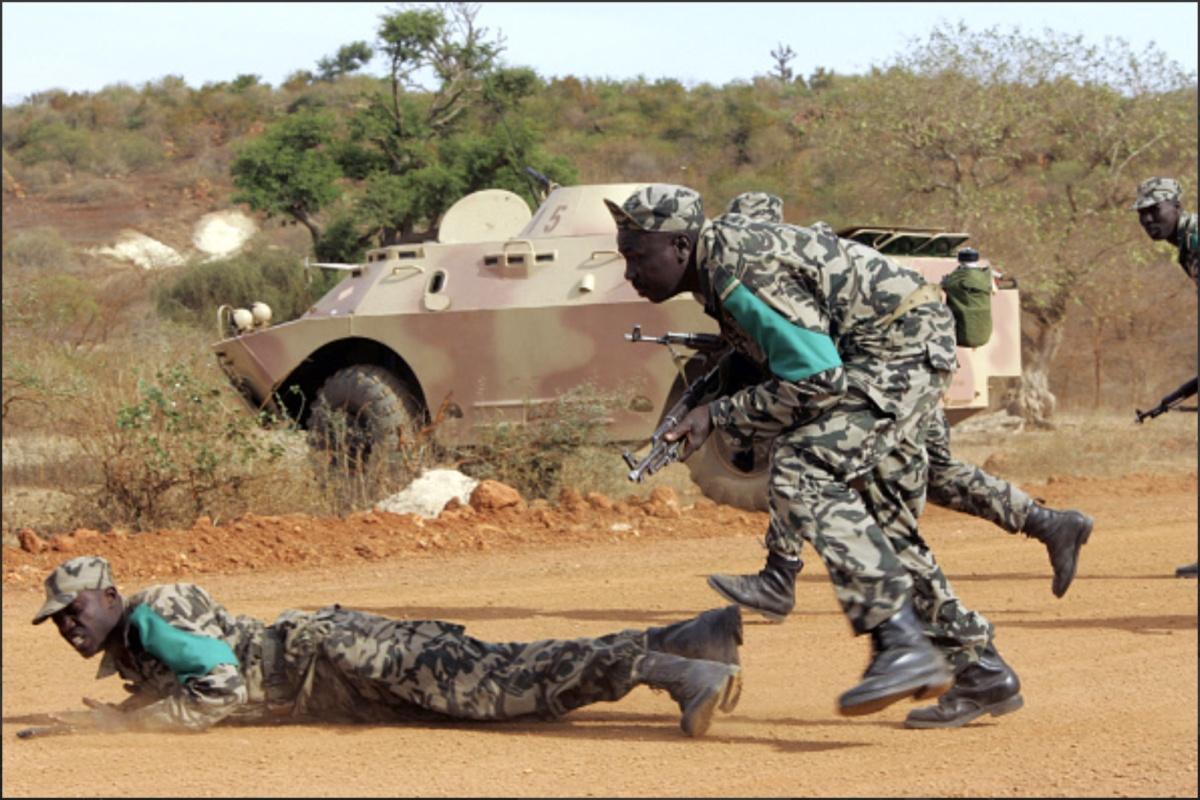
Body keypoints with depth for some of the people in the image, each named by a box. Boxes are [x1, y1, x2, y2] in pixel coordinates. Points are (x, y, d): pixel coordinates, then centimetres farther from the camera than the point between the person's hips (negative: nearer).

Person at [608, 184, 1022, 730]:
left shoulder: (743, 273, -24)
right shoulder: (715, 269, 7)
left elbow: (815, 381, -23)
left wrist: (720, 416, -17)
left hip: (904, 346, -11)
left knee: (804, 470, -23)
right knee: (883, 523, 12)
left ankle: (901, 642, -30)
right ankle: (980, 672, 17)